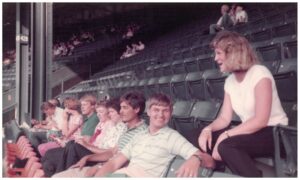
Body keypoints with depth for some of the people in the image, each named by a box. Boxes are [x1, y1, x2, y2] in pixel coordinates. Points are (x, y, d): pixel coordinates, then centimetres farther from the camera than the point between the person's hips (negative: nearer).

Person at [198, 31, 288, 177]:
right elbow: (225, 118, 5)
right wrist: (208, 129, -16)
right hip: (251, 133, 7)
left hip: (274, 134, -7)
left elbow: (261, 121, -22)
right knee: (207, 140, -9)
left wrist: (225, 135, -24)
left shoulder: (259, 73, -16)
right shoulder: (230, 81, 6)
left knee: (226, 146, -29)